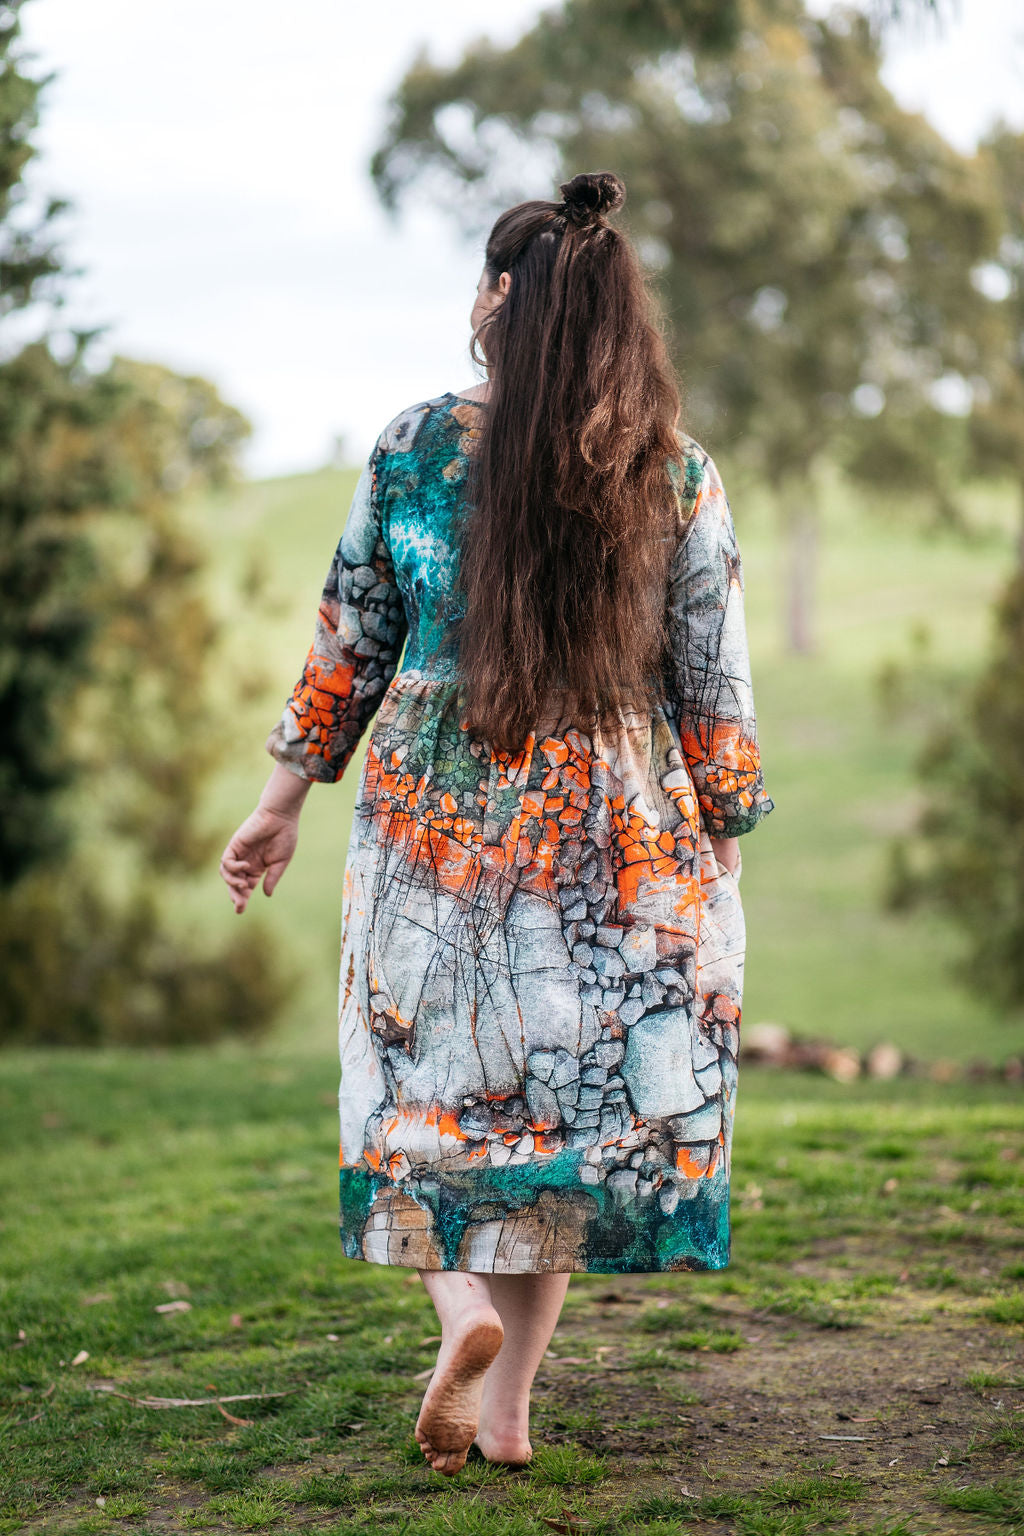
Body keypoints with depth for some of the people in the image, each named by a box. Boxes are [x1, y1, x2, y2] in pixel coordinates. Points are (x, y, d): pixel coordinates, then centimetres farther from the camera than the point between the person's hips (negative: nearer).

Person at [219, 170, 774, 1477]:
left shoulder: (413, 447, -4)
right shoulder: (678, 476, -3)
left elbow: (348, 645, 2)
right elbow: (714, 686, -1)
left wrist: (283, 802, 13)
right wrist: (721, 850, 7)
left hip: (434, 815, -1)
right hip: (614, 833, 1)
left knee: (426, 1087, 14)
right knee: (574, 1099, 12)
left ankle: (464, 1313, -9)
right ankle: (509, 1410, 15)